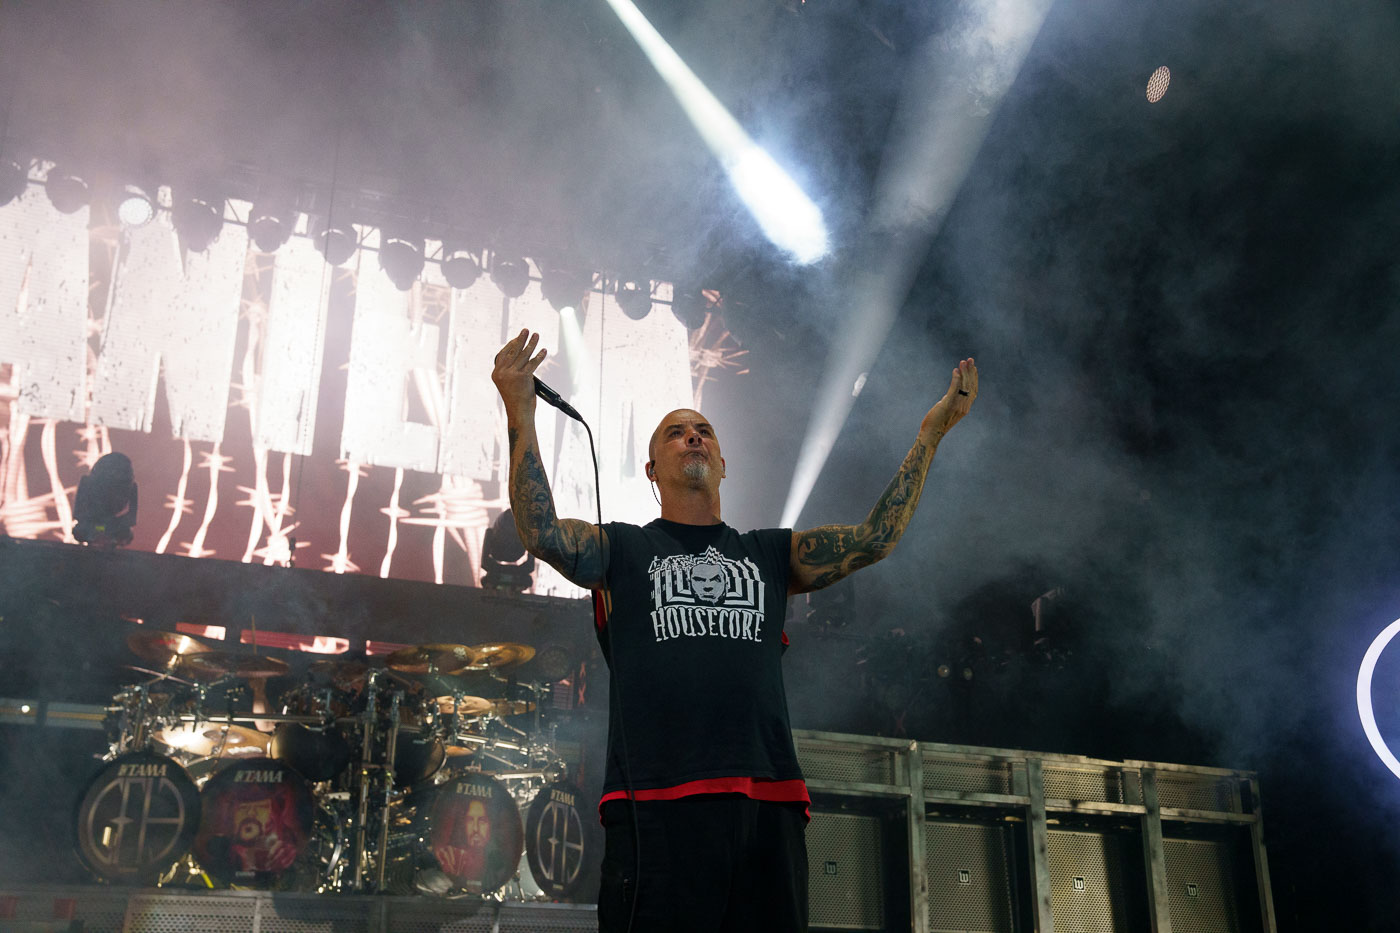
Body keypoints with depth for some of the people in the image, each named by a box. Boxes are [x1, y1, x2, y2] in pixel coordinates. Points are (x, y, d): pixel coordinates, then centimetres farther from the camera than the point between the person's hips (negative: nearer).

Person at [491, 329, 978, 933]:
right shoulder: (622, 550, 14)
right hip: (655, 807, -3)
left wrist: (931, 431, 11)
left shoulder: (770, 554, 22)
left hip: (769, 804, 3)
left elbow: (875, 538, 12)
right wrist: (521, 415, -11)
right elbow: (541, 534, -5)